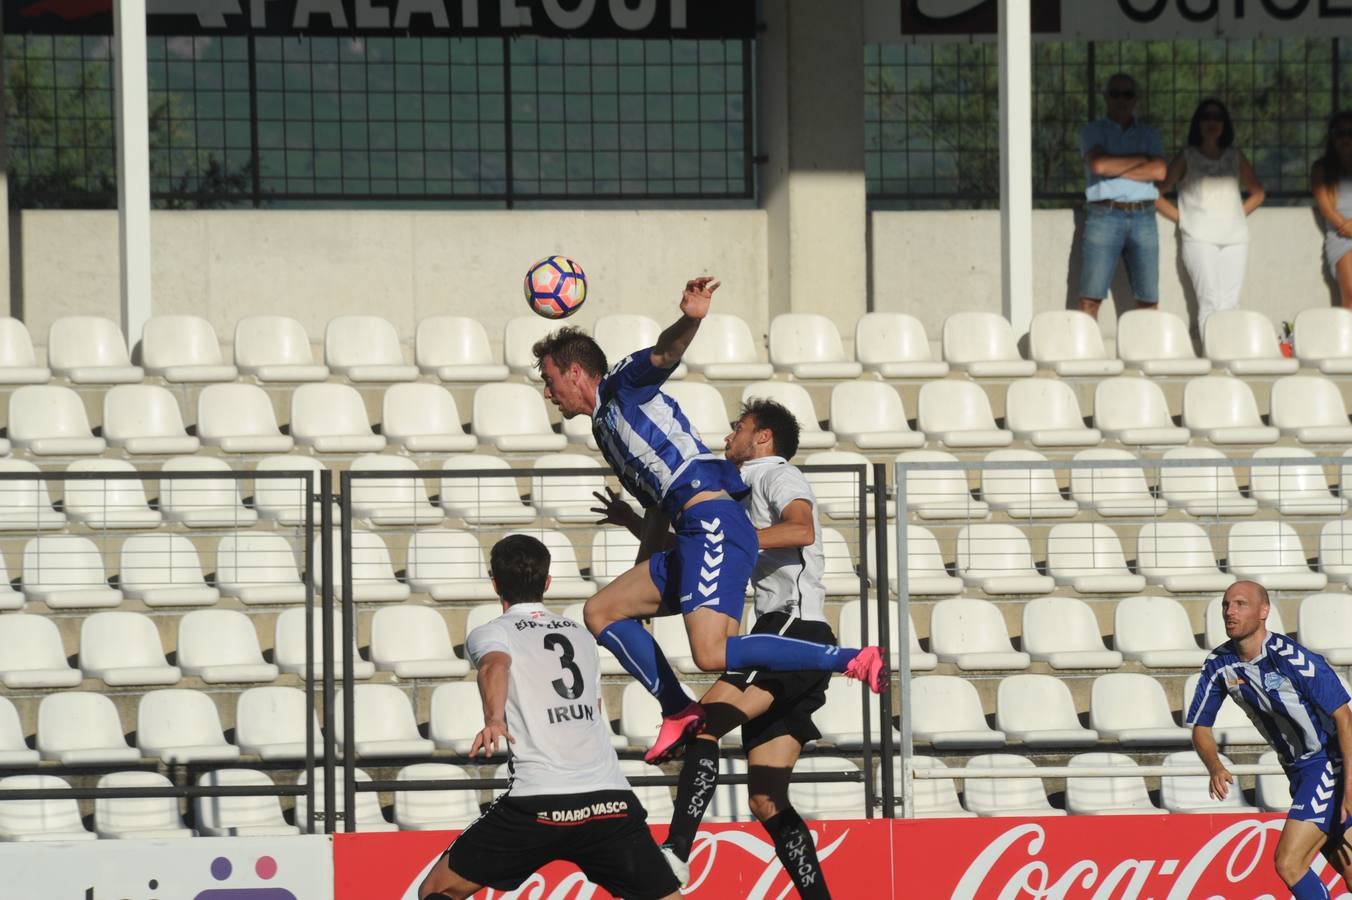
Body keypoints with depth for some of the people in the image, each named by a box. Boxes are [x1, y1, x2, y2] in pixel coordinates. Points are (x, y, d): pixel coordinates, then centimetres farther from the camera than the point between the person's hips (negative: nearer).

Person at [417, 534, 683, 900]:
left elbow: (496, 665, -16)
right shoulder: (581, 636, 23)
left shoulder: (489, 634, 9)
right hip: (612, 801, 3)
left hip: (537, 804, -3)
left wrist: (494, 720, -35)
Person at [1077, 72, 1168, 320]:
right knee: (1091, 297, -10)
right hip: (1104, 214, -3)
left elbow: (1159, 171, 0)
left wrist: (1115, 169, -4)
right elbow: (1098, 164, -9)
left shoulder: (1148, 134, 18)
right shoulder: (1093, 131, 11)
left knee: (1149, 299, 0)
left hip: (1143, 216, 3)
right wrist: (1140, 160, 0)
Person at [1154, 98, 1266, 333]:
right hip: (1199, 239, -3)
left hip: (1235, 237, 3)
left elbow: (1258, 192, 28)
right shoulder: (1187, 157, 8)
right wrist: (1182, 217, -1)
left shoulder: (1235, 157, 17)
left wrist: (1240, 214, 13)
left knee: (1230, 303, -4)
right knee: (1210, 302, -15)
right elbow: (1158, 194, 6)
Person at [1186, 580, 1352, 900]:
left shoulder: (1292, 657, -22)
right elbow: (1200, 727, 7)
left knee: (1288, 863, -18)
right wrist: (1215, 767, -15)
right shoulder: (1220, 664, -1)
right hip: (1299, 772, 7)